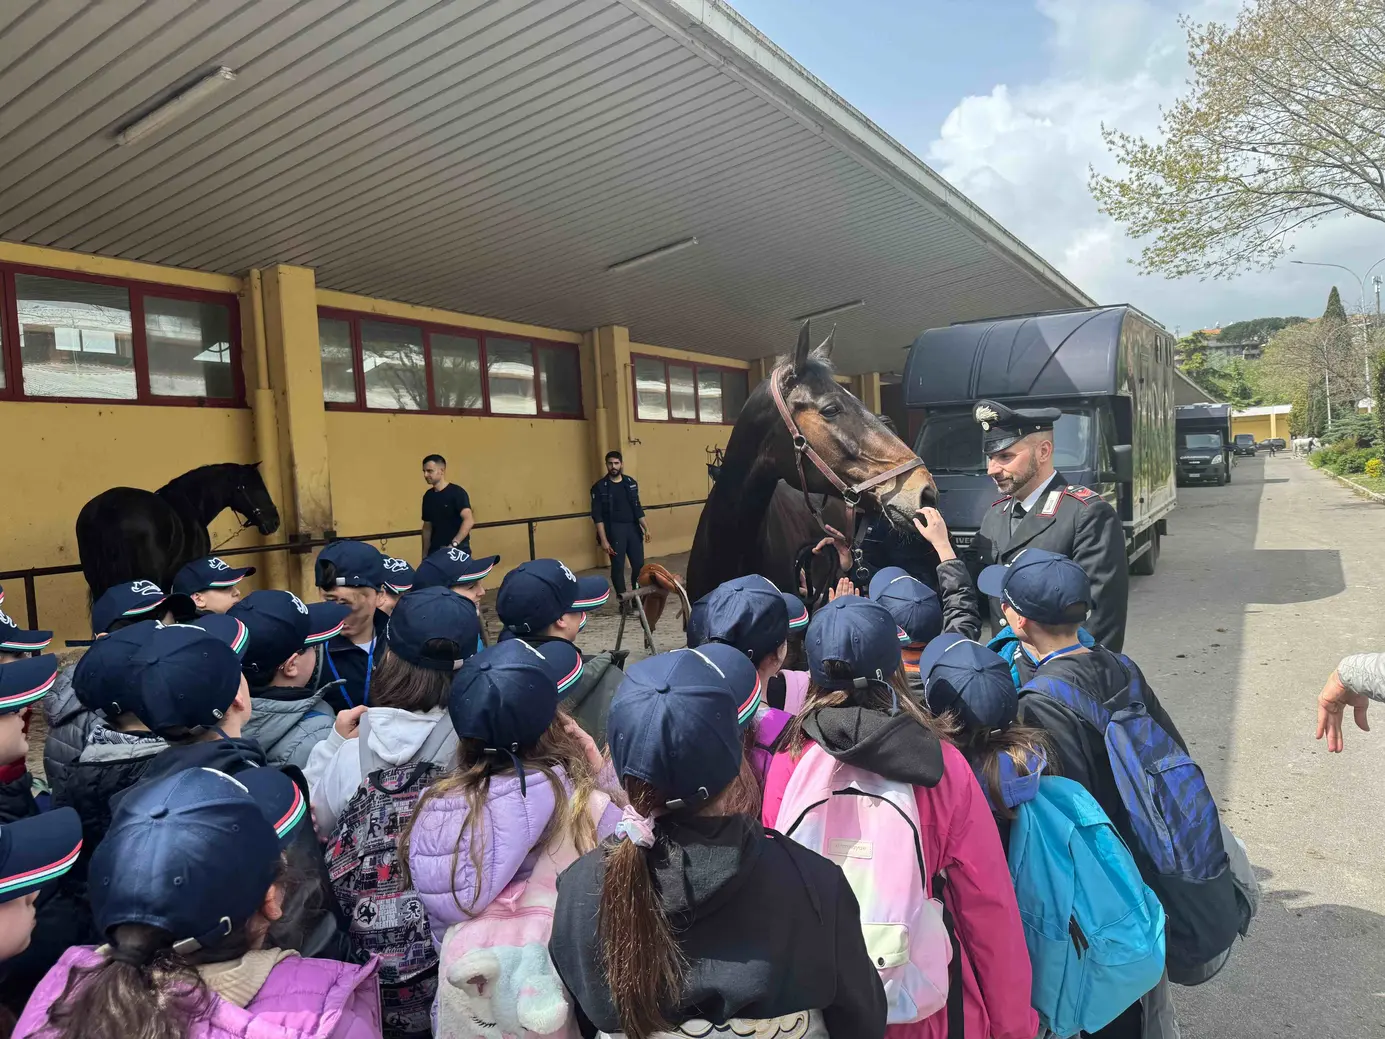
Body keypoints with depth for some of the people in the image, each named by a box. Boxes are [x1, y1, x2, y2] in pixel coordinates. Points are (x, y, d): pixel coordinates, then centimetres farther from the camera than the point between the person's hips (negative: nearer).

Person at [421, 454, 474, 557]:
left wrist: (453, 544, -29)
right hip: (435, 551, 6)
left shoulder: (457, 492, -10)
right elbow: (427, 527, 17)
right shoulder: (428, 496, 10)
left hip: (458, 551, -6)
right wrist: (425, 554, 12)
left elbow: (469, 521, -21)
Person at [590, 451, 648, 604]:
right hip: (614, 531, -4)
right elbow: (597, 516, -7)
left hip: (633, 528, 4)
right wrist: (603, 540, -13)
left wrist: (645, 528, 8)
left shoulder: (631, 482, 9)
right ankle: (623, 601, 10)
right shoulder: (600, 487, -4)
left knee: (639, 565, 3)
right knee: (618, 567, 0)